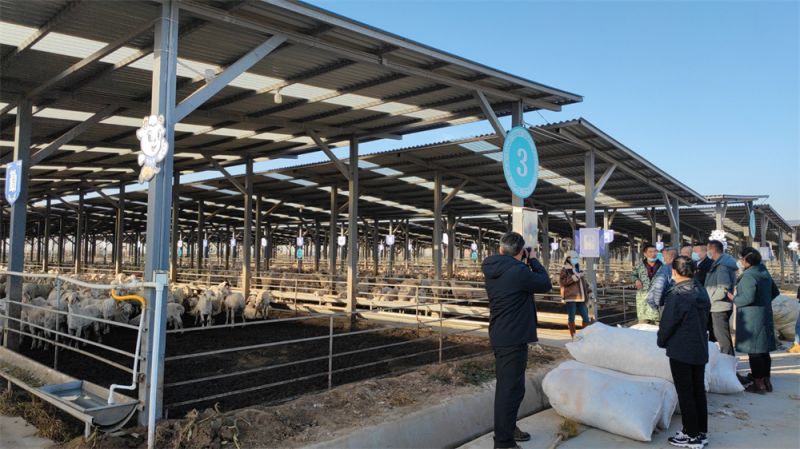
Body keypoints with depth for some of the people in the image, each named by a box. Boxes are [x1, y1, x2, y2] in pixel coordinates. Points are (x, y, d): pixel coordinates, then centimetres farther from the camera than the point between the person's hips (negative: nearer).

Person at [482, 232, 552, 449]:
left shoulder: (491, 270, 3)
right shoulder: (518, 271, -22)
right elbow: (545, 284, -7)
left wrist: (526, 265, 9)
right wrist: (533, 260, 3)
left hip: (499, 335, 9)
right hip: (513, 338, -9)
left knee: (506, 385, 23)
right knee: (512, 389, -3)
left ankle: (507, 428, 39)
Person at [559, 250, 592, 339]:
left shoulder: (578, 269, 18)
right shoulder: (565, 269, -3)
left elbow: (584, 282, 28)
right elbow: (562, 281, -19)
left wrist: (589, 291, 18)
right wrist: (575, 277, -20)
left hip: (580, 298, 7)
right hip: (571, 298, -6)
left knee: (586, 317, 6)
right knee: (571, 318, 0)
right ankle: (574, 337, 10)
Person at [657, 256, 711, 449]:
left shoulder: (677, 294, -20)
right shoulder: (701, 292, 3)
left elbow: (667, 322, -15)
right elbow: (705, 319, 12)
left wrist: (661, 340, 2)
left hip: (681, 351, -7)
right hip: (701, 349, 7)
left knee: (685, 393, 2)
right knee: (699, 391, 15)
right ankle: (702, 432, 24)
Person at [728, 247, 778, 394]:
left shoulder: (748, 276, -20)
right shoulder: (765, 273, 9)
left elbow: (748, 298, -25)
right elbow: (775, 292, 19)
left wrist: (734, 298, -9)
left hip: (751, 318, -9)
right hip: (765, 315, 9)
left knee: (754, 351, -1)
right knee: (764, 351, 16)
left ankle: (759, 384, 5)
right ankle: (766, 381, 25)